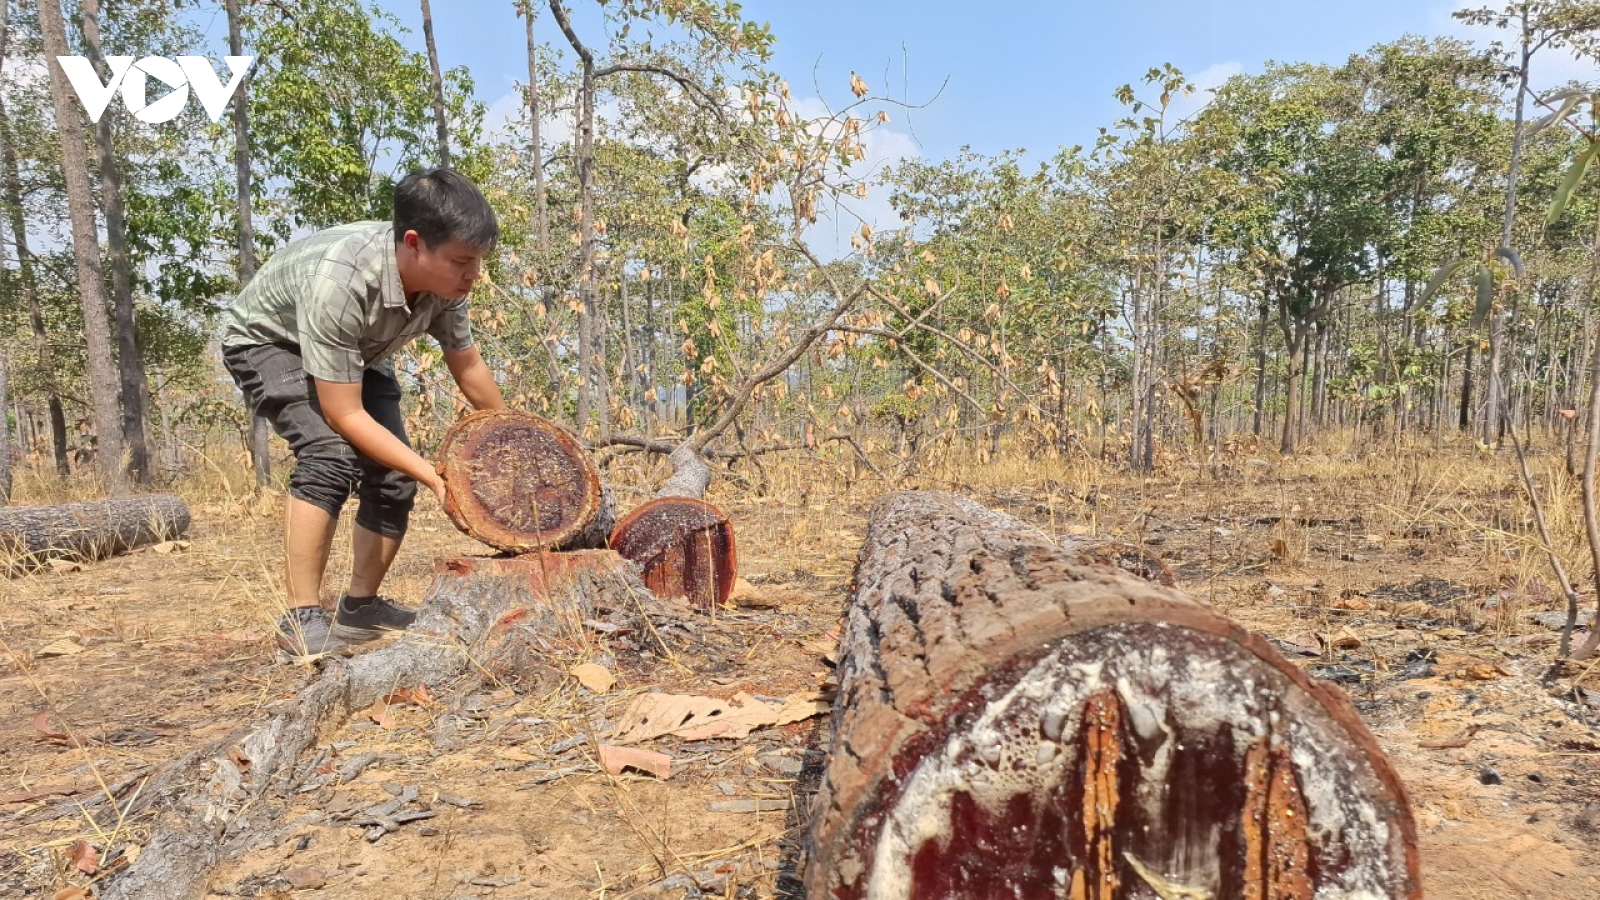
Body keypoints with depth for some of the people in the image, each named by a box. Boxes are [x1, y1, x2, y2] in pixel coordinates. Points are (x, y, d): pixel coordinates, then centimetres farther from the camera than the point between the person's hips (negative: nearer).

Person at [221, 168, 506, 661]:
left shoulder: (443, 279, -23)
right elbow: (345, 416, -36)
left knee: (395, 475, -4)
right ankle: (302, 621, -20)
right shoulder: (338, 281, -42)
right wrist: (433, 476, -37)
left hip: (357, 352, 6)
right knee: (332, 455, -30)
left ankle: (361, 606, 15)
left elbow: (468, 367, -4)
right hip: (268, 341, -6)